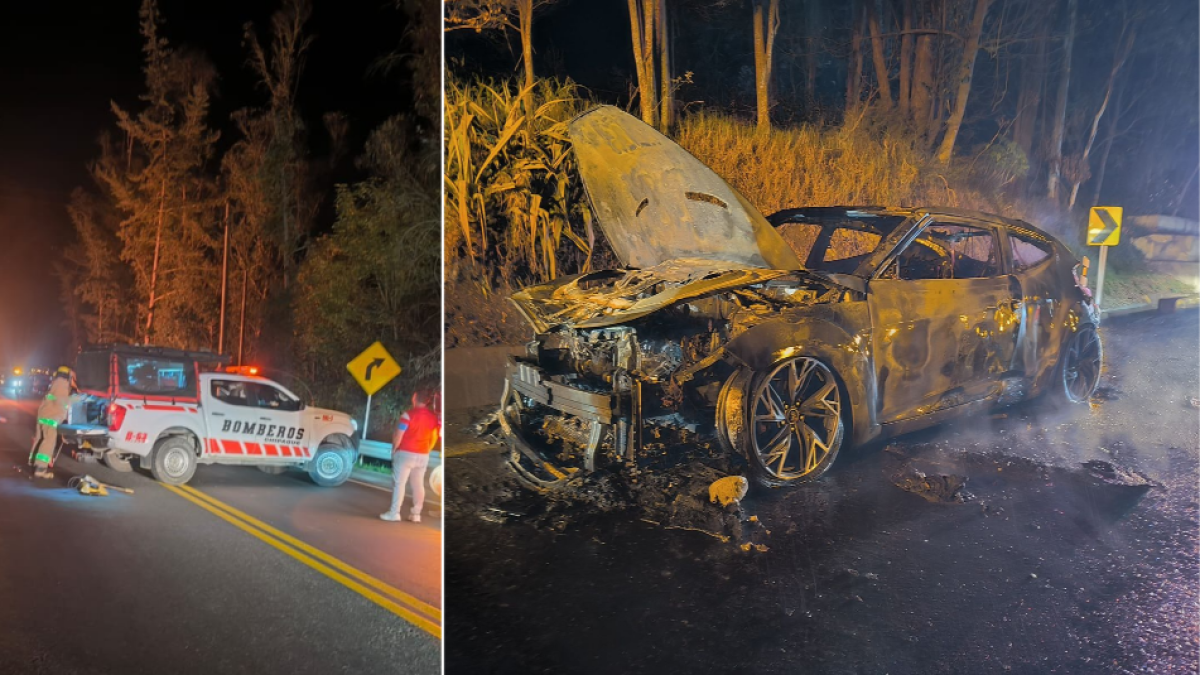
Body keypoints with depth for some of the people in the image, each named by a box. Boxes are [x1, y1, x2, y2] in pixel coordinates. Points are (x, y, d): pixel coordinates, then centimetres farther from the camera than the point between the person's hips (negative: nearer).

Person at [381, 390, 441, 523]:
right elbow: (435, 437, 10)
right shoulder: (434, 417, 4)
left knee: (399, 483, -1)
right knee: (418, 485, 9)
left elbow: (398, 436, -11)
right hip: (423, 456, 5)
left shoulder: (408, 415, -13)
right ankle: (416, 514, 9)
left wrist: (393, 449, 3)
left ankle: (394, 513, -3)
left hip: (406, 453, -5)